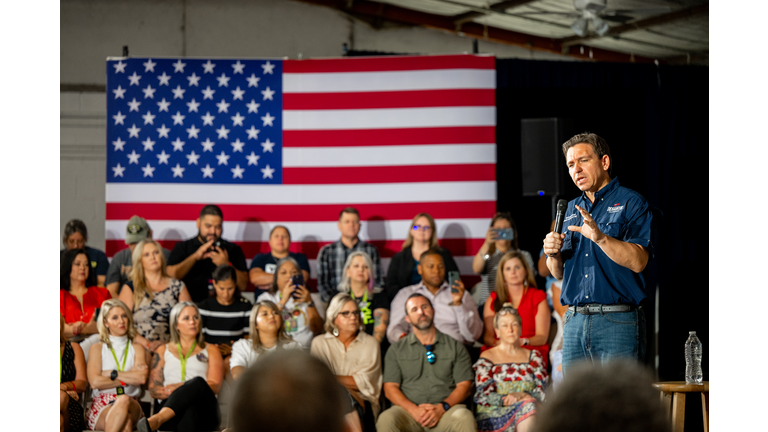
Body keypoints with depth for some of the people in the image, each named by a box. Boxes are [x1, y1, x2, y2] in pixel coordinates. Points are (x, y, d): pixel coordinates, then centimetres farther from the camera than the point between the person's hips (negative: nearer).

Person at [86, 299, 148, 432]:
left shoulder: (137, 349, 18)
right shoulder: (97, 348, 13)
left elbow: (142, 378, -3)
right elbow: (94, 382, -4)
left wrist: (110, 373, -3)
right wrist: (129, 378, -1)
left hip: (132, 405, 1)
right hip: (101, 407, -1)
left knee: (124, 400, -38)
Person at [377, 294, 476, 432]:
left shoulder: (455, 346, 16)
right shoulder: (396, 350, 17)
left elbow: (465, 386, 8)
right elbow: (390, 388, 8)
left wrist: (443, 407, -11)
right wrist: (414, 409, -11)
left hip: (446, 411, -1)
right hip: (408, 410, 1)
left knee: (464, 418, -36)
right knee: (386, 419, -34)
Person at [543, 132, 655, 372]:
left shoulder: (631, 203, 0)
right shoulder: (571, 209, 20)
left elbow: (638, 261, -14)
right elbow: (559, 273, 21)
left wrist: (600, 237, -25)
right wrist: (553, 254, -2)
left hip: (617, 324, -6)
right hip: (574, 321, 6)